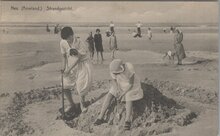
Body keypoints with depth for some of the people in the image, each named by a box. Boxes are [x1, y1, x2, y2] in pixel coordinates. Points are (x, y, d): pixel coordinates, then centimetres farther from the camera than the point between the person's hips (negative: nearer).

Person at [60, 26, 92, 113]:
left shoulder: (78, 42, -20)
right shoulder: (63, 43, -9)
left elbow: (78, 58, -20)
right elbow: (64, 56, 3)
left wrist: (69, 69, -23)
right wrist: (63, 68, -11)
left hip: (81, 64, -4)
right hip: (70, 65, 4)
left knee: (82, 83, -18)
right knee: (65, 86, -5)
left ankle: (82, 103, 9)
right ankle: (72, 105, 17)